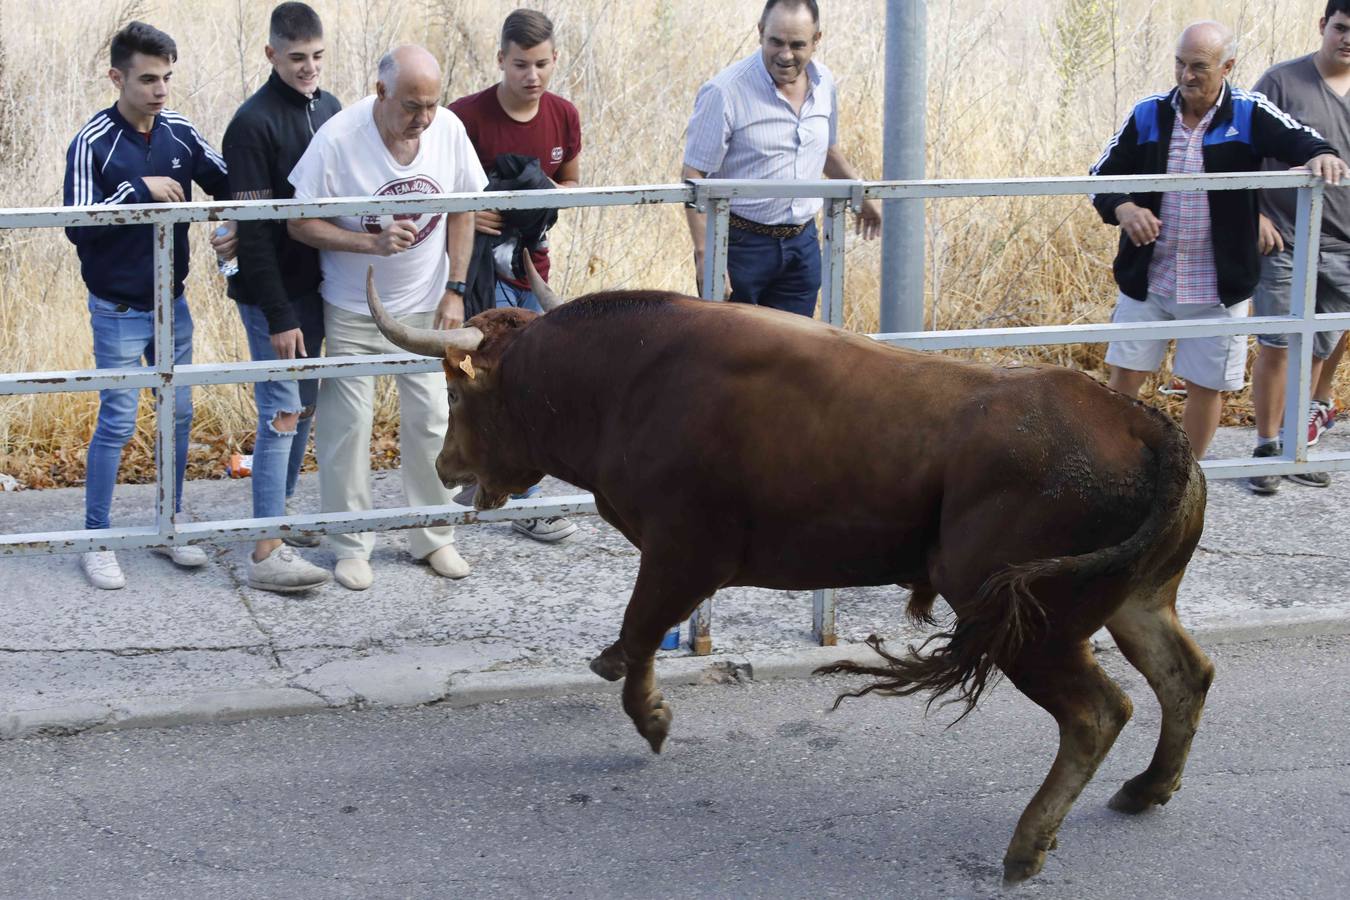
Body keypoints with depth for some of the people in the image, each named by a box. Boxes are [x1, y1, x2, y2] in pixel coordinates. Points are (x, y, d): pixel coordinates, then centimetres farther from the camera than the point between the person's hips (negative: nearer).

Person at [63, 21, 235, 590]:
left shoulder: (179, 133, -2)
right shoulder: (93, 143, -16)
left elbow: (227, 184, 8)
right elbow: (78, 226, -21)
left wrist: (234, 228, -11)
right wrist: (140, 190, -27)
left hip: (172, 304, 5)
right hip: (118, 311, -5)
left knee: (179, 415, 12)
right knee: (117, 423, -1)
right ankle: (96, 541, 11)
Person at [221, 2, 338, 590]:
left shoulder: (327, 110, 7)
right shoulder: (254, 123, -16)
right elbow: (253, 231, -18)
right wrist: (278, 317, -20)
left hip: (316, 285, 7)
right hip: (271, 295, -7)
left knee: (305, 405, 16)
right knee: (282, 413, -9)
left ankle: (282, 512, 31)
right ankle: (266, 553, -8)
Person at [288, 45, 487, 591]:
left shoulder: (449, 130, -10)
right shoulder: (338, 138, -21)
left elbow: (462, 211, 3)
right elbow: (300, 223, -15)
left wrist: (454, 290, -1)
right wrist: (373, 243, -27)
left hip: (425, 306, 3)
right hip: (353, 310, -3)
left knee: (431, 419, 6)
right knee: (347, 422, 0)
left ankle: (434, 537, 21)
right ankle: (350, 546, 14)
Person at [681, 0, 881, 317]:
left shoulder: (824, 84, 4)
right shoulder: (724, 92, -16)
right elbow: (694, 177, -16)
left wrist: (860, 192, 30)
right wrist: (704, 254, -22)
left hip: (802, 243, 5)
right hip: (741, 243, -5)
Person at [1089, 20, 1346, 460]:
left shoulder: (1249, 115, -7)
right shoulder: (1148, 114, -2)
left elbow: (1298, 141, -16)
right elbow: (1102, 175, 3)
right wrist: (1122, 208, -18)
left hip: (1217, 288, -1)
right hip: (1146, 279, 1)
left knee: (1206, 387, 9)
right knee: (1124, 377, 6)